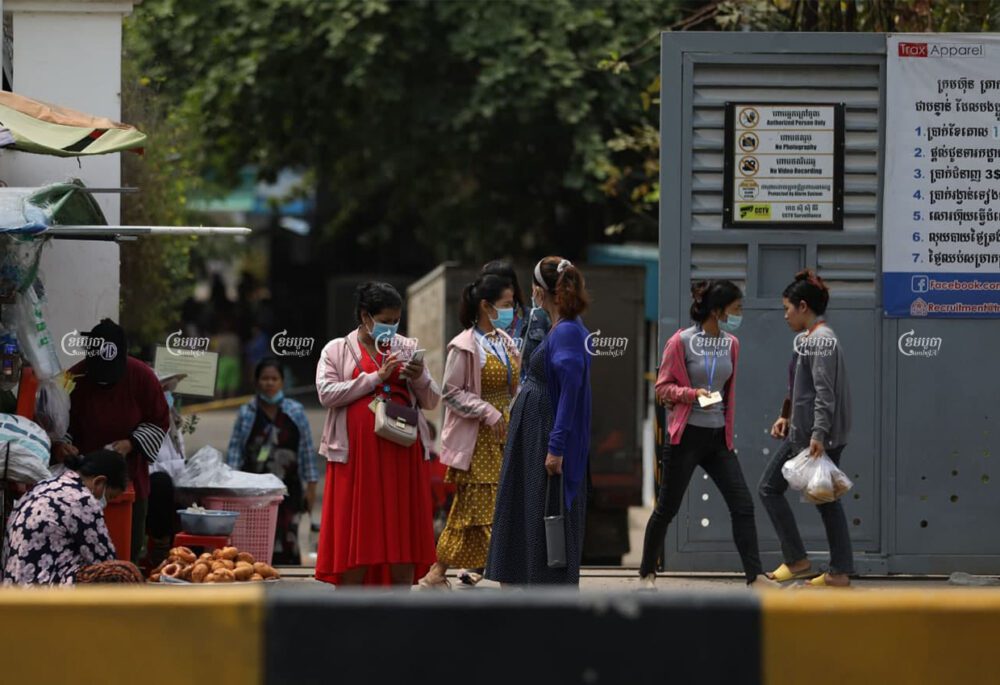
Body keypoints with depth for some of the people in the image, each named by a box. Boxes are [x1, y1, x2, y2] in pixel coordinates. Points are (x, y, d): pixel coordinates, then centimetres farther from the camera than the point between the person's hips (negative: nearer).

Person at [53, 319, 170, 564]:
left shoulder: (142, 377, -10)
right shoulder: (74, 379, -12)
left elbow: (159, 423, 0)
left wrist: (131, 444, -16)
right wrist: (59, 445, -24)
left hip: (130, 479, 1)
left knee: (129, 551, 4)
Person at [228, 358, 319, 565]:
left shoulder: (296, 412, 6)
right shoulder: (246, 413, 6)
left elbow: (307, 450, 7)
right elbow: (235, 449, 5)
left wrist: (311, 485, 4)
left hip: (287, 487, 0)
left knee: (287, 540, -7)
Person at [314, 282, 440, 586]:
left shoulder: (407, 348, 16)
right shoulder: (337, 350, 8)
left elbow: (432, 401, 15)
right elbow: (327, 394, -7)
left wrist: (419, 378, -7)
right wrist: (376, 377, -10)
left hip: (402, 454, 3)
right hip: (357, 454, -3)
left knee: (403, 534, 0)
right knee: (355, 531, -3)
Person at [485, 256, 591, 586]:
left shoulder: (568, 332, -18)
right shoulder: (563, 329, 11)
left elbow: (571, 390, -24)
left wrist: (556, 447, -25)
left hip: (546, 442, -10)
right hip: (532, 437, 10)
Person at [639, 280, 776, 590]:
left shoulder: (731, 344, 7)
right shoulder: (681, 342, -9)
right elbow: (663, 388, -6)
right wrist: (692, 393, -22)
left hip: (718, 436, 5)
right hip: (687, 435, -5)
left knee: (743, 505, -4)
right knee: (667, 508, 3)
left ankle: (755, 574, -4)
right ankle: (647, 572, 18)